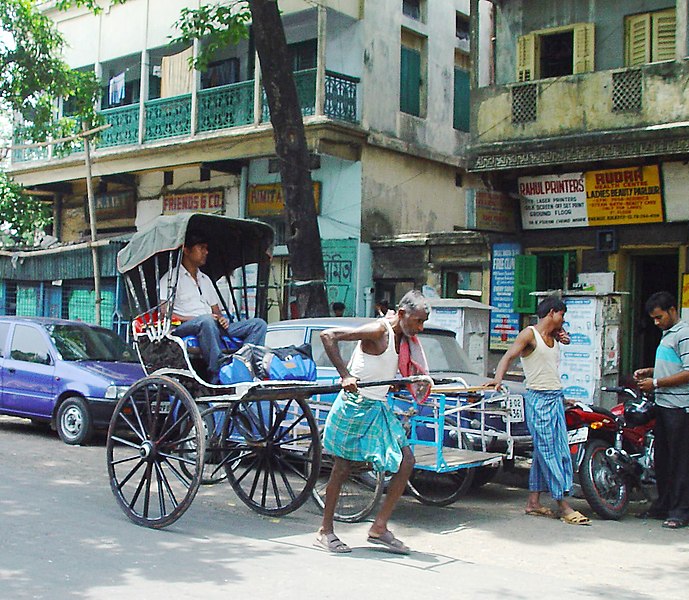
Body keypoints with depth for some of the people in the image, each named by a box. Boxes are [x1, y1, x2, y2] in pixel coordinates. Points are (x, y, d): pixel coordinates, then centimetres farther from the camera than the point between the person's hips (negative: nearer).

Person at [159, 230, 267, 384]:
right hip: (183, 328, -7)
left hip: (212, 327, 7)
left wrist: (222, 319, 3)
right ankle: (217, 377, -42)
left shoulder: (205, 279, 28)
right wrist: (191, 318, -16)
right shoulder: (171, 278, 5)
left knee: (259, 324, -9)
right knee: (206, 321, -43)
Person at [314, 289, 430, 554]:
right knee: (343, 468, 1)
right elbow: (328, 336, -23)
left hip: (379, 408, 9)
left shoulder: (401, 338, 9)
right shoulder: (378, 331, -17)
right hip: (354, 405, -9)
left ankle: (379, 527, 7)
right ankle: (325, 532, 15)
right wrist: (345, 375, -28)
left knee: (406, 462, 2)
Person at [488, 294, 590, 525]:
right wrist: (498, 378, -34)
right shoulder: (529, 334, -6)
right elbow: (509, 356, -16)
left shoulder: (553, 336, 16)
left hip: (556, 398, 9)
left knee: (560, 451, 7)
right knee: (548, 452, -8)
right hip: (538, 399, -9)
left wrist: (564, 337, 11)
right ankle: (563, 506, -8)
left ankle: (533, 502, 12)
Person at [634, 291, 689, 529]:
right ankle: (664, 505, 23)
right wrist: (649, 371, 14)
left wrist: (656, 382, -16)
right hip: (663, 405, 10)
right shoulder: (668, 334, 19)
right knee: (662, 457, 14)